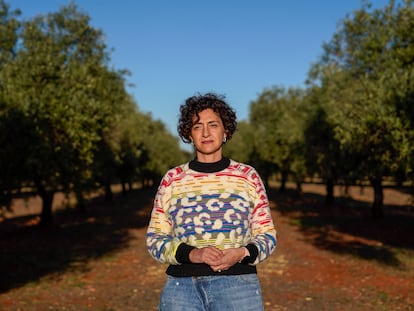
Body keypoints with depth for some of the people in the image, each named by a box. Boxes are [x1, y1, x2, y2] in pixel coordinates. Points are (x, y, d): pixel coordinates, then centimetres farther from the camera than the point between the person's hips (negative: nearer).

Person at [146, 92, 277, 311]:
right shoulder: (172, 179, 5)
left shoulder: (248, 177, 4)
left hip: (237, 287, 0)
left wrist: (242, 253, -14)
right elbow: (155, 239, 5)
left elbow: (267, 236, 6)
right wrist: (192, 254, -13)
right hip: (182, 287, 1)